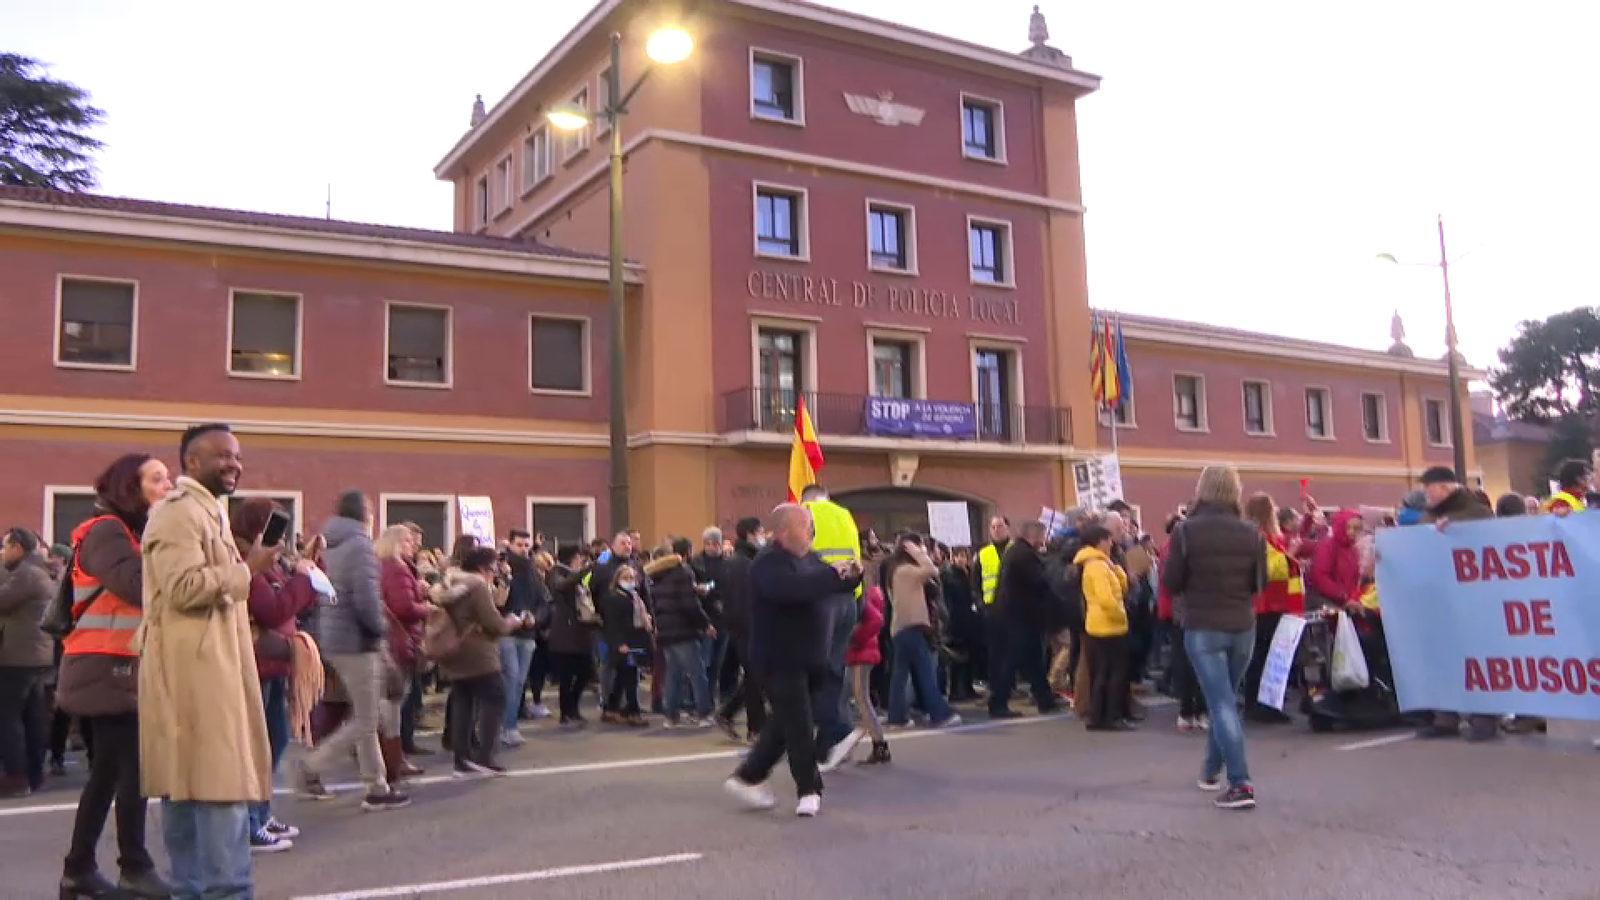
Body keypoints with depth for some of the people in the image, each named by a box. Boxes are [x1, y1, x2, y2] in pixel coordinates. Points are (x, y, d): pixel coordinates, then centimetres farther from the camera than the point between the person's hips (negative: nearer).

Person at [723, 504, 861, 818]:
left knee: (786, 724, 15)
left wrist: (851, 576, -3)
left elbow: (832, 587, 18)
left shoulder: (809, 558, 12)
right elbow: (792, 589, -36)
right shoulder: (768, 564, -17)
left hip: (808, 657, 9)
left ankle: (748, 777, 26)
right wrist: (832, 574, -28)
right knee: (798, 726, -5)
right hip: (782, 659, -9)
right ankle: (810, 790, 6)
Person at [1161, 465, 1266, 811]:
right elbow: (1260, 582, 5)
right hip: (1242, 627, 4)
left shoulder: (1186, 531, -11)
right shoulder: (1251, 533, -3)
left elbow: (1170, 582, -7)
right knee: (1225, 698, 20)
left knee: (1221, 703, -3)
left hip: (1202, 627, -3)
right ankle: (1211, 769, 31)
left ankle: (1240, 784, -10)